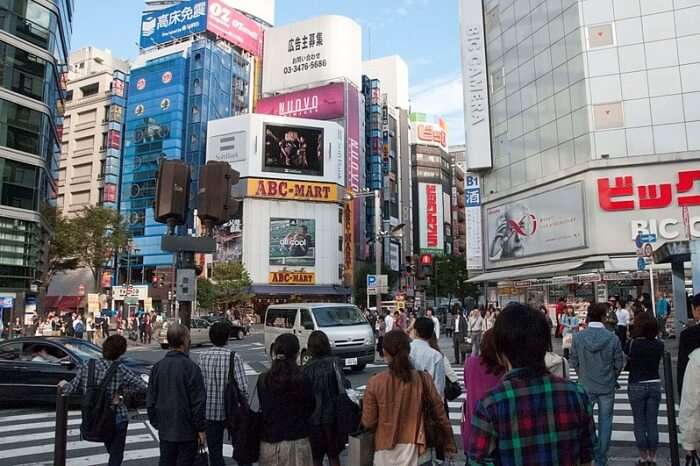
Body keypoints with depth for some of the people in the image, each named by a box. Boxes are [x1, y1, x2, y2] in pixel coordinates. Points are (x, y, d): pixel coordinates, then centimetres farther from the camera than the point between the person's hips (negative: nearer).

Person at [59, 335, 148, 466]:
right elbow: (143, 386, -22)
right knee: (116, 455, 13)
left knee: (112, 452, 28)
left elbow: (72, 389, -1)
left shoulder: (87, 367, -8)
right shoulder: (120, 369, -18)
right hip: (117, 418, -4)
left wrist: (63, 385, 19)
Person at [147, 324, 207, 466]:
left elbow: (150, 399, 7)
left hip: (165, 430, 5)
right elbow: (198, 402, -16)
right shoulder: (191, 367, -17)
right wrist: (201, 429, -7)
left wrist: (156, 422, 18)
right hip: (187, 430, -5)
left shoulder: (158, 366, 0)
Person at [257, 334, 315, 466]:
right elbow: (310, 409, 0)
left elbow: (262, 408, 2)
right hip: (297, 441, -2)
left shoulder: (263, 380, -10)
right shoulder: (304, 381, -14)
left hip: (269, 441, 2)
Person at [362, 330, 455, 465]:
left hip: (387, 454, 0)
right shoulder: (423, 379, -10)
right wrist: (449, 443, 12)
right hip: (417, 452, 1)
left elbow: (368, 423, -7)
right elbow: (440, 414, -2)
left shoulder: (375, 383, -14)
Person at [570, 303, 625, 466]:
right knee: (605, 421, 12)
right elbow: (619, 364, -5)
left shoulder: (578, 337, -11)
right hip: (607, 387, 0)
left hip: (586, 386, 0)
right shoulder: (613, 339, -14)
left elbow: (574, 362, -2)